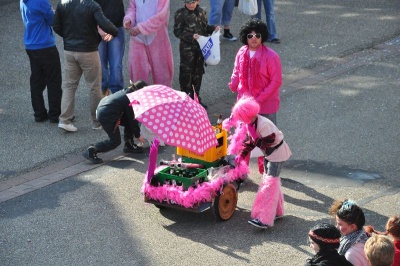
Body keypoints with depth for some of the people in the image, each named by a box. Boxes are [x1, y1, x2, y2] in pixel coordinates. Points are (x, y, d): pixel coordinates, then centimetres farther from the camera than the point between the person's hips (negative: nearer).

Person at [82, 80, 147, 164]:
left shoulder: (126, 91, 14)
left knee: (128, 122, 17)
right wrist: (138, 135, 6)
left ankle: (129, 145, 25)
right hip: (106, 116, -10)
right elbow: (132, 119, -6)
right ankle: (91, 151, -4)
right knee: (115, 141, -1)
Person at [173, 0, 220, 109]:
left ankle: (196, 96, 26)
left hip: (201, 46, 5)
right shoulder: (180, 13, -10)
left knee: (198, 72, 13)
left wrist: (213, 28, -3)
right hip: (187, 48, -5)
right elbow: (177, 31, -12)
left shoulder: (201, 12, 5)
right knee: (186, 72, -2)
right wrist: (191, 36, -24)